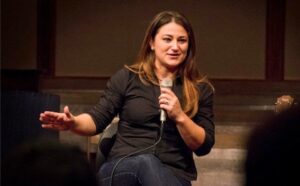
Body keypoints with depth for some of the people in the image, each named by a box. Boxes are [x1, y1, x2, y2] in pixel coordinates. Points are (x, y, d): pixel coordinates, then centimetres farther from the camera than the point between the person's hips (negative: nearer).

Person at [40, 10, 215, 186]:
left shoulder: (200, 88, 10)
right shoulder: (128, 78, 9)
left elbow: (204, 146, 6)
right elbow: (97, 120, 6)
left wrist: (180, 117, -11)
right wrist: (73, 123, -16)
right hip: (122, 169, 0)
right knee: (146, 161, -38)